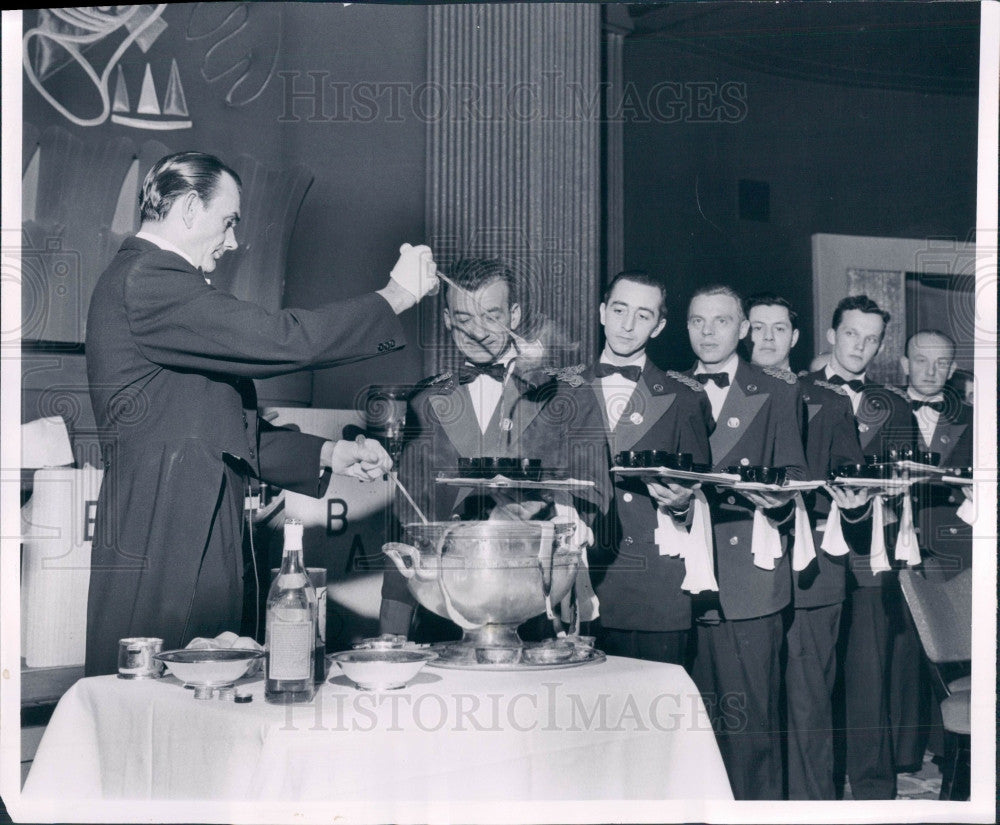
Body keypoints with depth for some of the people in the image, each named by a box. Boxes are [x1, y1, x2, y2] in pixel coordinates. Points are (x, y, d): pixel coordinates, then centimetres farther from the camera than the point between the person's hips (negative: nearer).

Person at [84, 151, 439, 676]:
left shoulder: (155, 282, 23)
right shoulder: (146, 282, -11)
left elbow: (222, 432, 24)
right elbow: (282, 341, -18)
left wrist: (328, 454, 16)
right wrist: (394, 296, -7)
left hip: (197, 542, 11)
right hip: (162, 546, -11)